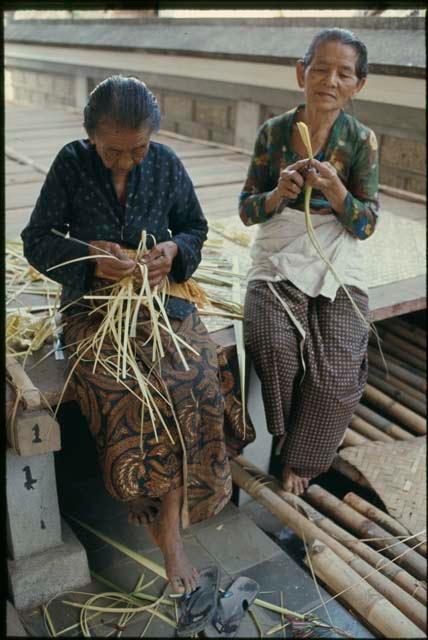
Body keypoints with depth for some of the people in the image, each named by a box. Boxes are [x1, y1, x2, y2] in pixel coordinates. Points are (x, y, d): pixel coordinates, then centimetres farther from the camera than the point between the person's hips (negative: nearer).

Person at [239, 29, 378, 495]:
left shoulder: (360, 141, -2)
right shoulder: (273, 132, 0)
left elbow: (365, 226, -4)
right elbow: (247, 211, 2)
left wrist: (333, 187, -22)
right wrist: (279, 193, -18)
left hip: (337, 264, 0)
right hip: (278, 259, 0)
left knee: (338, 368, -17)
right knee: (273, 345, -27)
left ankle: (301, 460, 12)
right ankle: (274, 440, 4)